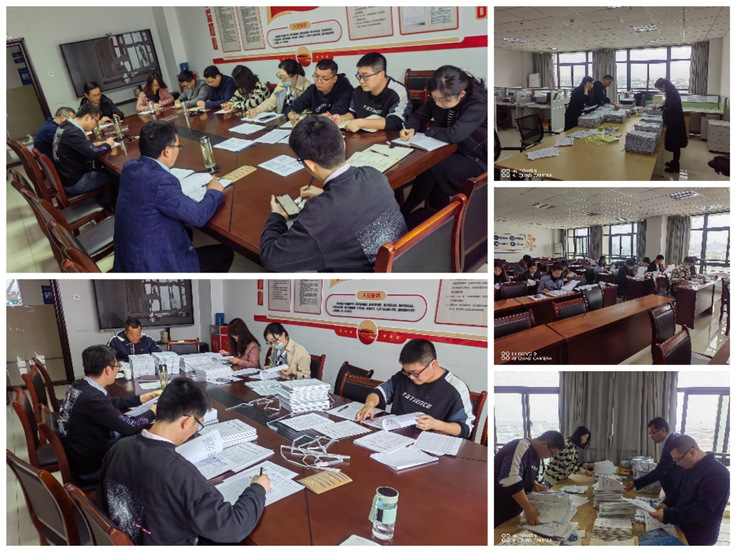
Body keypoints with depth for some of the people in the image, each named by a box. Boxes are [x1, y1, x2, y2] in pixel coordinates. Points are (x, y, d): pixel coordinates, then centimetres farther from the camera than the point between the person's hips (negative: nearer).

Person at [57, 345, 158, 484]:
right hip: (90, 470, -8)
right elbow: (129, 425, -24)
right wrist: (152, 412, -6)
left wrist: (140, 399, 16)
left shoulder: (79, 386, -6)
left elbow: (110, 402, 13)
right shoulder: (92, 398, -33)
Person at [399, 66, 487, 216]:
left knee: (431, 169, -23)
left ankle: (402, 213, -4)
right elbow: (418, 115, 7)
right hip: (451, 149, 7)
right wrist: (411, 129, -16)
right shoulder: (439, 97, -6)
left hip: (476, 158, -7)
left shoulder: (479, 103, -26)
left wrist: (429, 130, -15)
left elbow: (454, 134, -33)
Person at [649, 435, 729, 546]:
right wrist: (667, 503, 0)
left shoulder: (717, 474, -27)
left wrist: (667, 515, -32)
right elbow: (680, 489, 18)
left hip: (698, 539, -8)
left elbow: (702, 509, -30)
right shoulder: (691, 467, 2)